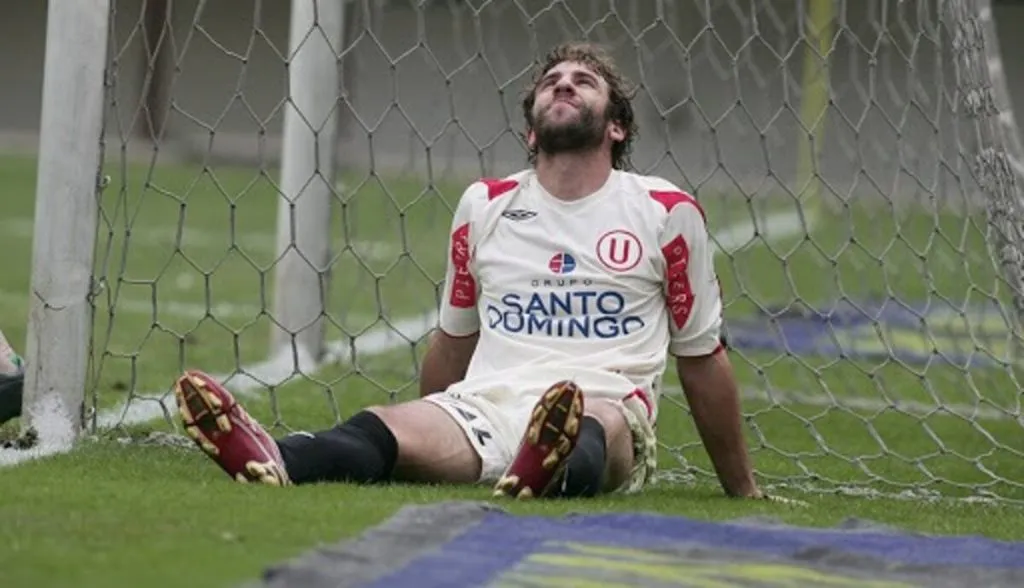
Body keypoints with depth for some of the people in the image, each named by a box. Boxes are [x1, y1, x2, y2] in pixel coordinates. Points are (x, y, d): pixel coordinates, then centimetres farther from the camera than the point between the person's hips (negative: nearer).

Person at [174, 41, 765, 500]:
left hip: (609, 412, -2)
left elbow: (702, 356, 18)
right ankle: (273, 462, -64)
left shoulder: (668, 212, 11)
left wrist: (743, 490, 22)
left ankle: (553, 473, -77)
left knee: (597, 423, -41)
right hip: (483, 406, 2)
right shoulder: (484, 206, 19)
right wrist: (424, 441, 37)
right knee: (385, 430, -32)